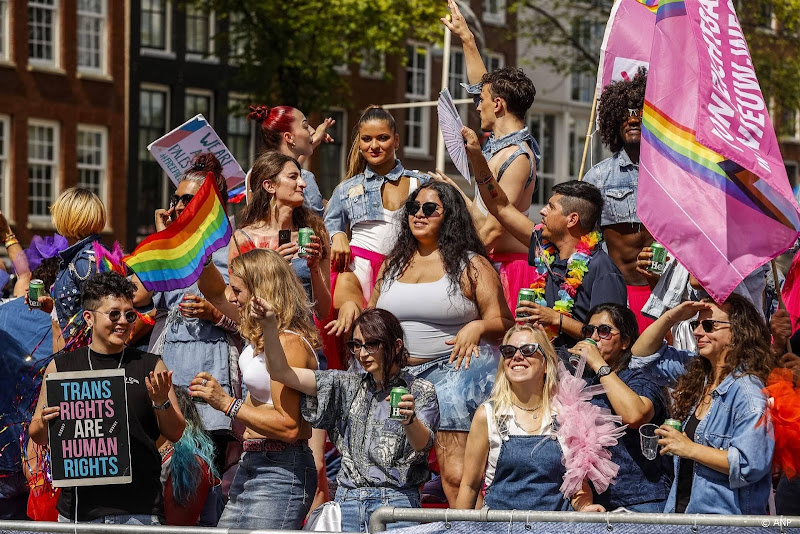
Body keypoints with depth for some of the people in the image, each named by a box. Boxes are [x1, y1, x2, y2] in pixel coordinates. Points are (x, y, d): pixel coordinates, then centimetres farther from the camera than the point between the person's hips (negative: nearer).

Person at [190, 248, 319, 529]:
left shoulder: (290, 343, -18)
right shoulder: (261, 332, 11)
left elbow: (288, 427, -23)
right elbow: (215, 294, 28)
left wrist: (227, 403, -21)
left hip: (280, 472, -10)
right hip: (252, 464, 10)